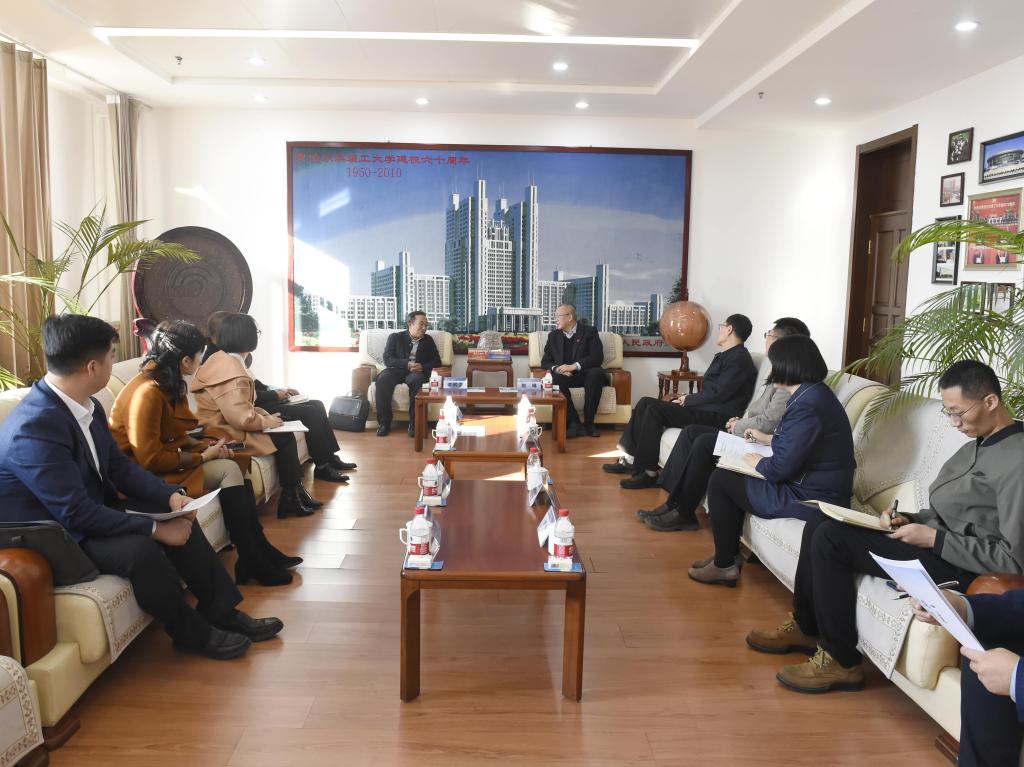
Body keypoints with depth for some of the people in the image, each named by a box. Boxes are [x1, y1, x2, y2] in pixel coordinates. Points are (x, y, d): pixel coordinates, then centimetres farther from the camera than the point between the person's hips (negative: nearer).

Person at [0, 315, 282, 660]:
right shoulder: (35, 428, -31)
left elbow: (119, 465, 6)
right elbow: (77, 514, -30)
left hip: (89, 512, 9)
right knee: (139, 548, -29)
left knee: (180, 518, -1)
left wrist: (171, 495, -10)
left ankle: (220, 610, 8)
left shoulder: (86, 406, -3)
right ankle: (192, 632, -6)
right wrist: (155, 528, -24)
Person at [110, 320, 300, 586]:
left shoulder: (170, 384, 6)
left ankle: (259, 552, -5)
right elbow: (150, 459, -24)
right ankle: (251, 561, -11)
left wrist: (206, 447, -3)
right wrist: (202, 457, -16)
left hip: (166, 460, 9)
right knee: (228, 471, -18)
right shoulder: (147, 393, -23)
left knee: (235, 464, -7)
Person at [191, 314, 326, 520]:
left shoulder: (220, 358, 8)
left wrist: (264, 415, 4)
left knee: (284, 433, 10)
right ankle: (291, 500, 9)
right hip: (226, 436, -10)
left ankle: (295, 494, 13)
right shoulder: (233, 371, -24)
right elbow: (241, 417, -30)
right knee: (284, 439, -3)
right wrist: (265, 421, -13)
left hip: (224, 424, 10)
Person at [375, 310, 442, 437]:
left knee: (417, 379, -37)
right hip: (396, 370, 0)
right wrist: (407, 364, -18)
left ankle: (414, 423, -32)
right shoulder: (395, 337, 11)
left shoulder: (428, 341, 17)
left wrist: (422, 367, -11)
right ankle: (384, 422, -26)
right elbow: (387, 359, -2)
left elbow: (437, 362, 11)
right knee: (383, 379, -35)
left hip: (417, 372, 0)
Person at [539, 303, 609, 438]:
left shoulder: (589, 332, 3)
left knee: (596, 373, -35)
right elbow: (545, 362, 9)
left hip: (586, 374, -2)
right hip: (565, 376, 2)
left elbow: (598, 357, -9)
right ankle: (574, 423, -32)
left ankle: (588, 422, -25)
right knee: (556, 378, -32)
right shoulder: (553, 336, 14)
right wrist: (556, 368, -15)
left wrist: (574, 366, -21)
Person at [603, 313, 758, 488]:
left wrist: (688, 399, -9)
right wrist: (687, 398, 2)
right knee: (645, 402, 1)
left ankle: (648, 472, -17)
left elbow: (717, 394, -21)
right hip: (705, 407, 10)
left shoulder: (739, 359, -13)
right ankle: (631, 459, 1)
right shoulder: (726, 355, 19)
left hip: (717, 416, -10)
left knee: (654, 409, -23)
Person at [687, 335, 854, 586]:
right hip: (814, 486, 10)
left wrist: (757, 462, -6)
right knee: (730, 475, 20)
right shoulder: (816, 392, 7)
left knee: (720, 480, -1)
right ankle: (727, 555, 27)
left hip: (809, 499, -10)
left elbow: (781, 467, -25)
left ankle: (724, 565, 10)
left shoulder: (807, 405, -26)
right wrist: (767, 439, 23)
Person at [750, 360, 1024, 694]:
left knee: (831, 538, -20)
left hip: (960, 567, -10)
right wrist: (910, 519, 0)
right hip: (937, 540, 10)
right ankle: (805, 628, 18)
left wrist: (933, 538, -21)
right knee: (818, 524, 3)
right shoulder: (977, 446, 12)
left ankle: (841, 662, -8)